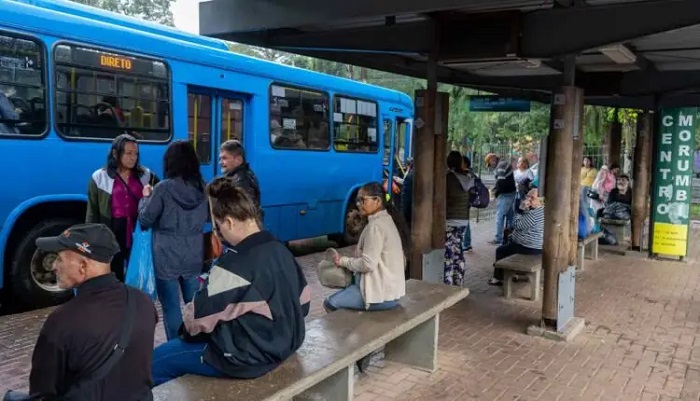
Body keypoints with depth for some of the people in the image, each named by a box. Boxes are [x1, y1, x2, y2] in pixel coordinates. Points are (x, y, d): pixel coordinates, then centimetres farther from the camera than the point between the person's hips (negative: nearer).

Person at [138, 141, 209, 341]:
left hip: (167, 257, -5)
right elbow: (209, 217, 13)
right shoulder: (202, 187, 0)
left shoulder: (164, 188, -14)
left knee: (171, 306, 5)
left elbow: (145, 219, -7)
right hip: (194, 256, 5)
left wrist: (146, 197, 7)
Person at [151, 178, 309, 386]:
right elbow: (302, 303, 9)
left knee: (153, 362, 3)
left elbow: (198, 318, -17)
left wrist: (186, 331, 4)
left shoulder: (232, 266, -26)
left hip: (246, 357, -9)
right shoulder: (282, 251, -1)